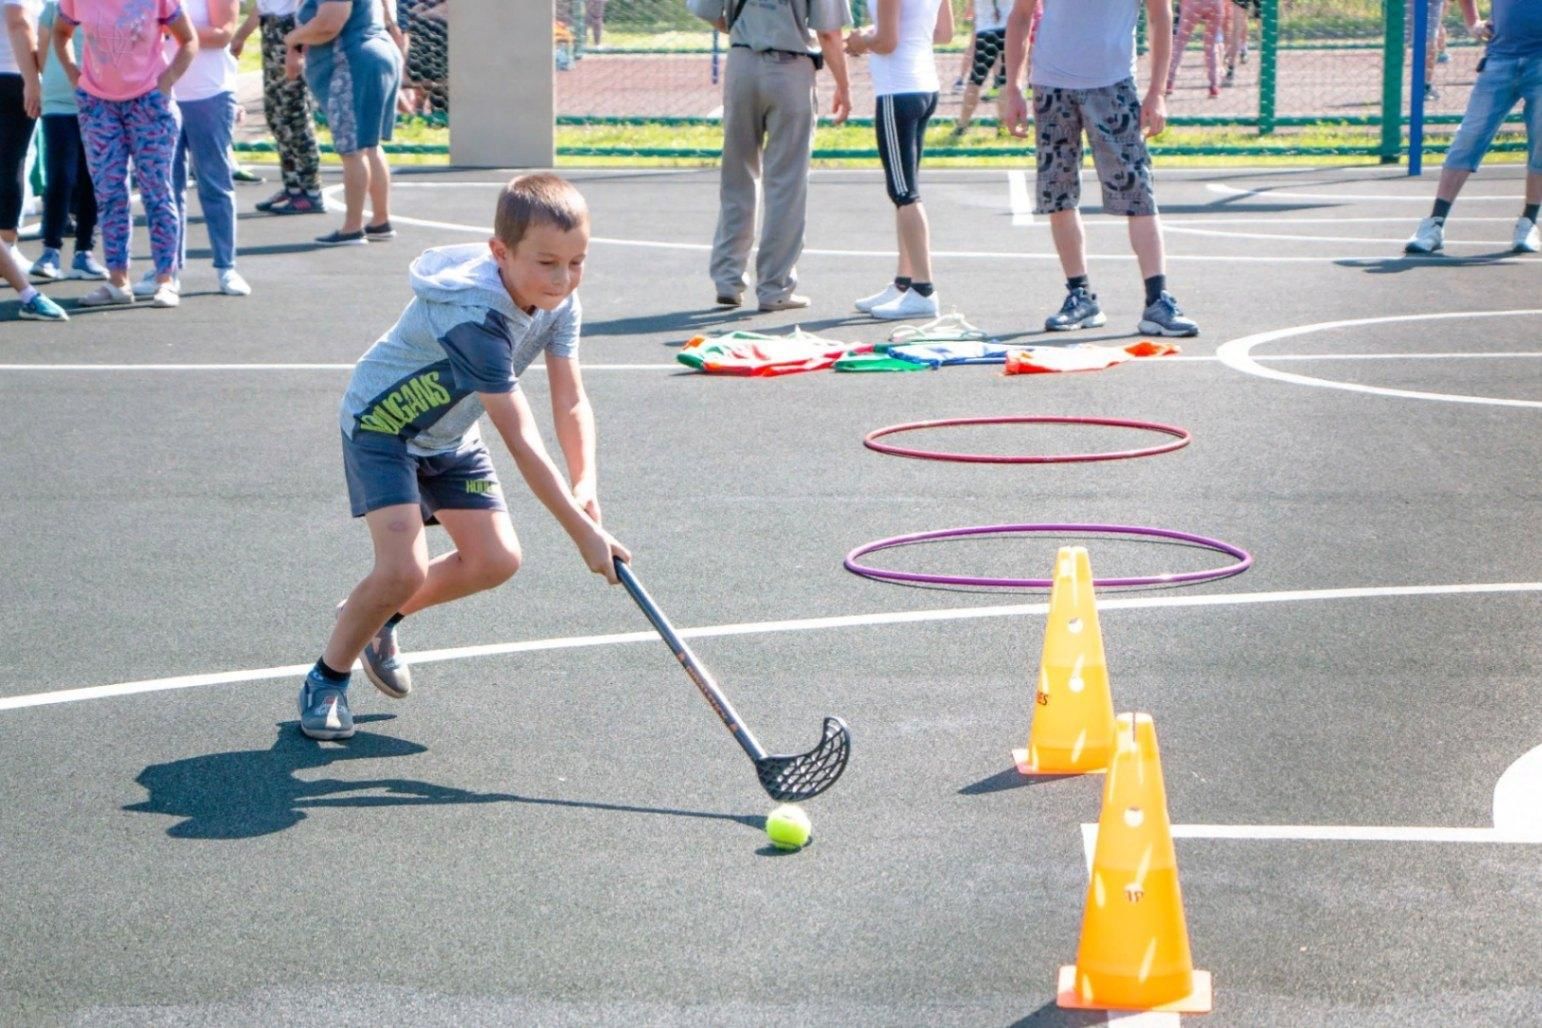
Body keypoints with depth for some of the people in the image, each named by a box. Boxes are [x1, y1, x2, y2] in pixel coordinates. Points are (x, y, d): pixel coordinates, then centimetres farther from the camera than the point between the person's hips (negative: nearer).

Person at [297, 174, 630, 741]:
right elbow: (523, 442, -38)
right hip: (382, 424, -8)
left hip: (450, 434, 8)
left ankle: (376, 617, 25)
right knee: (404, 570, -22)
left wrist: (586, 485, -28)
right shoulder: (475, 319, -39)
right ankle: (326, 678, 2)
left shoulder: (557, 299, -15)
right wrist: (583, 532, -36)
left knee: (495, 560, 2)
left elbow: (570, 402, -11)